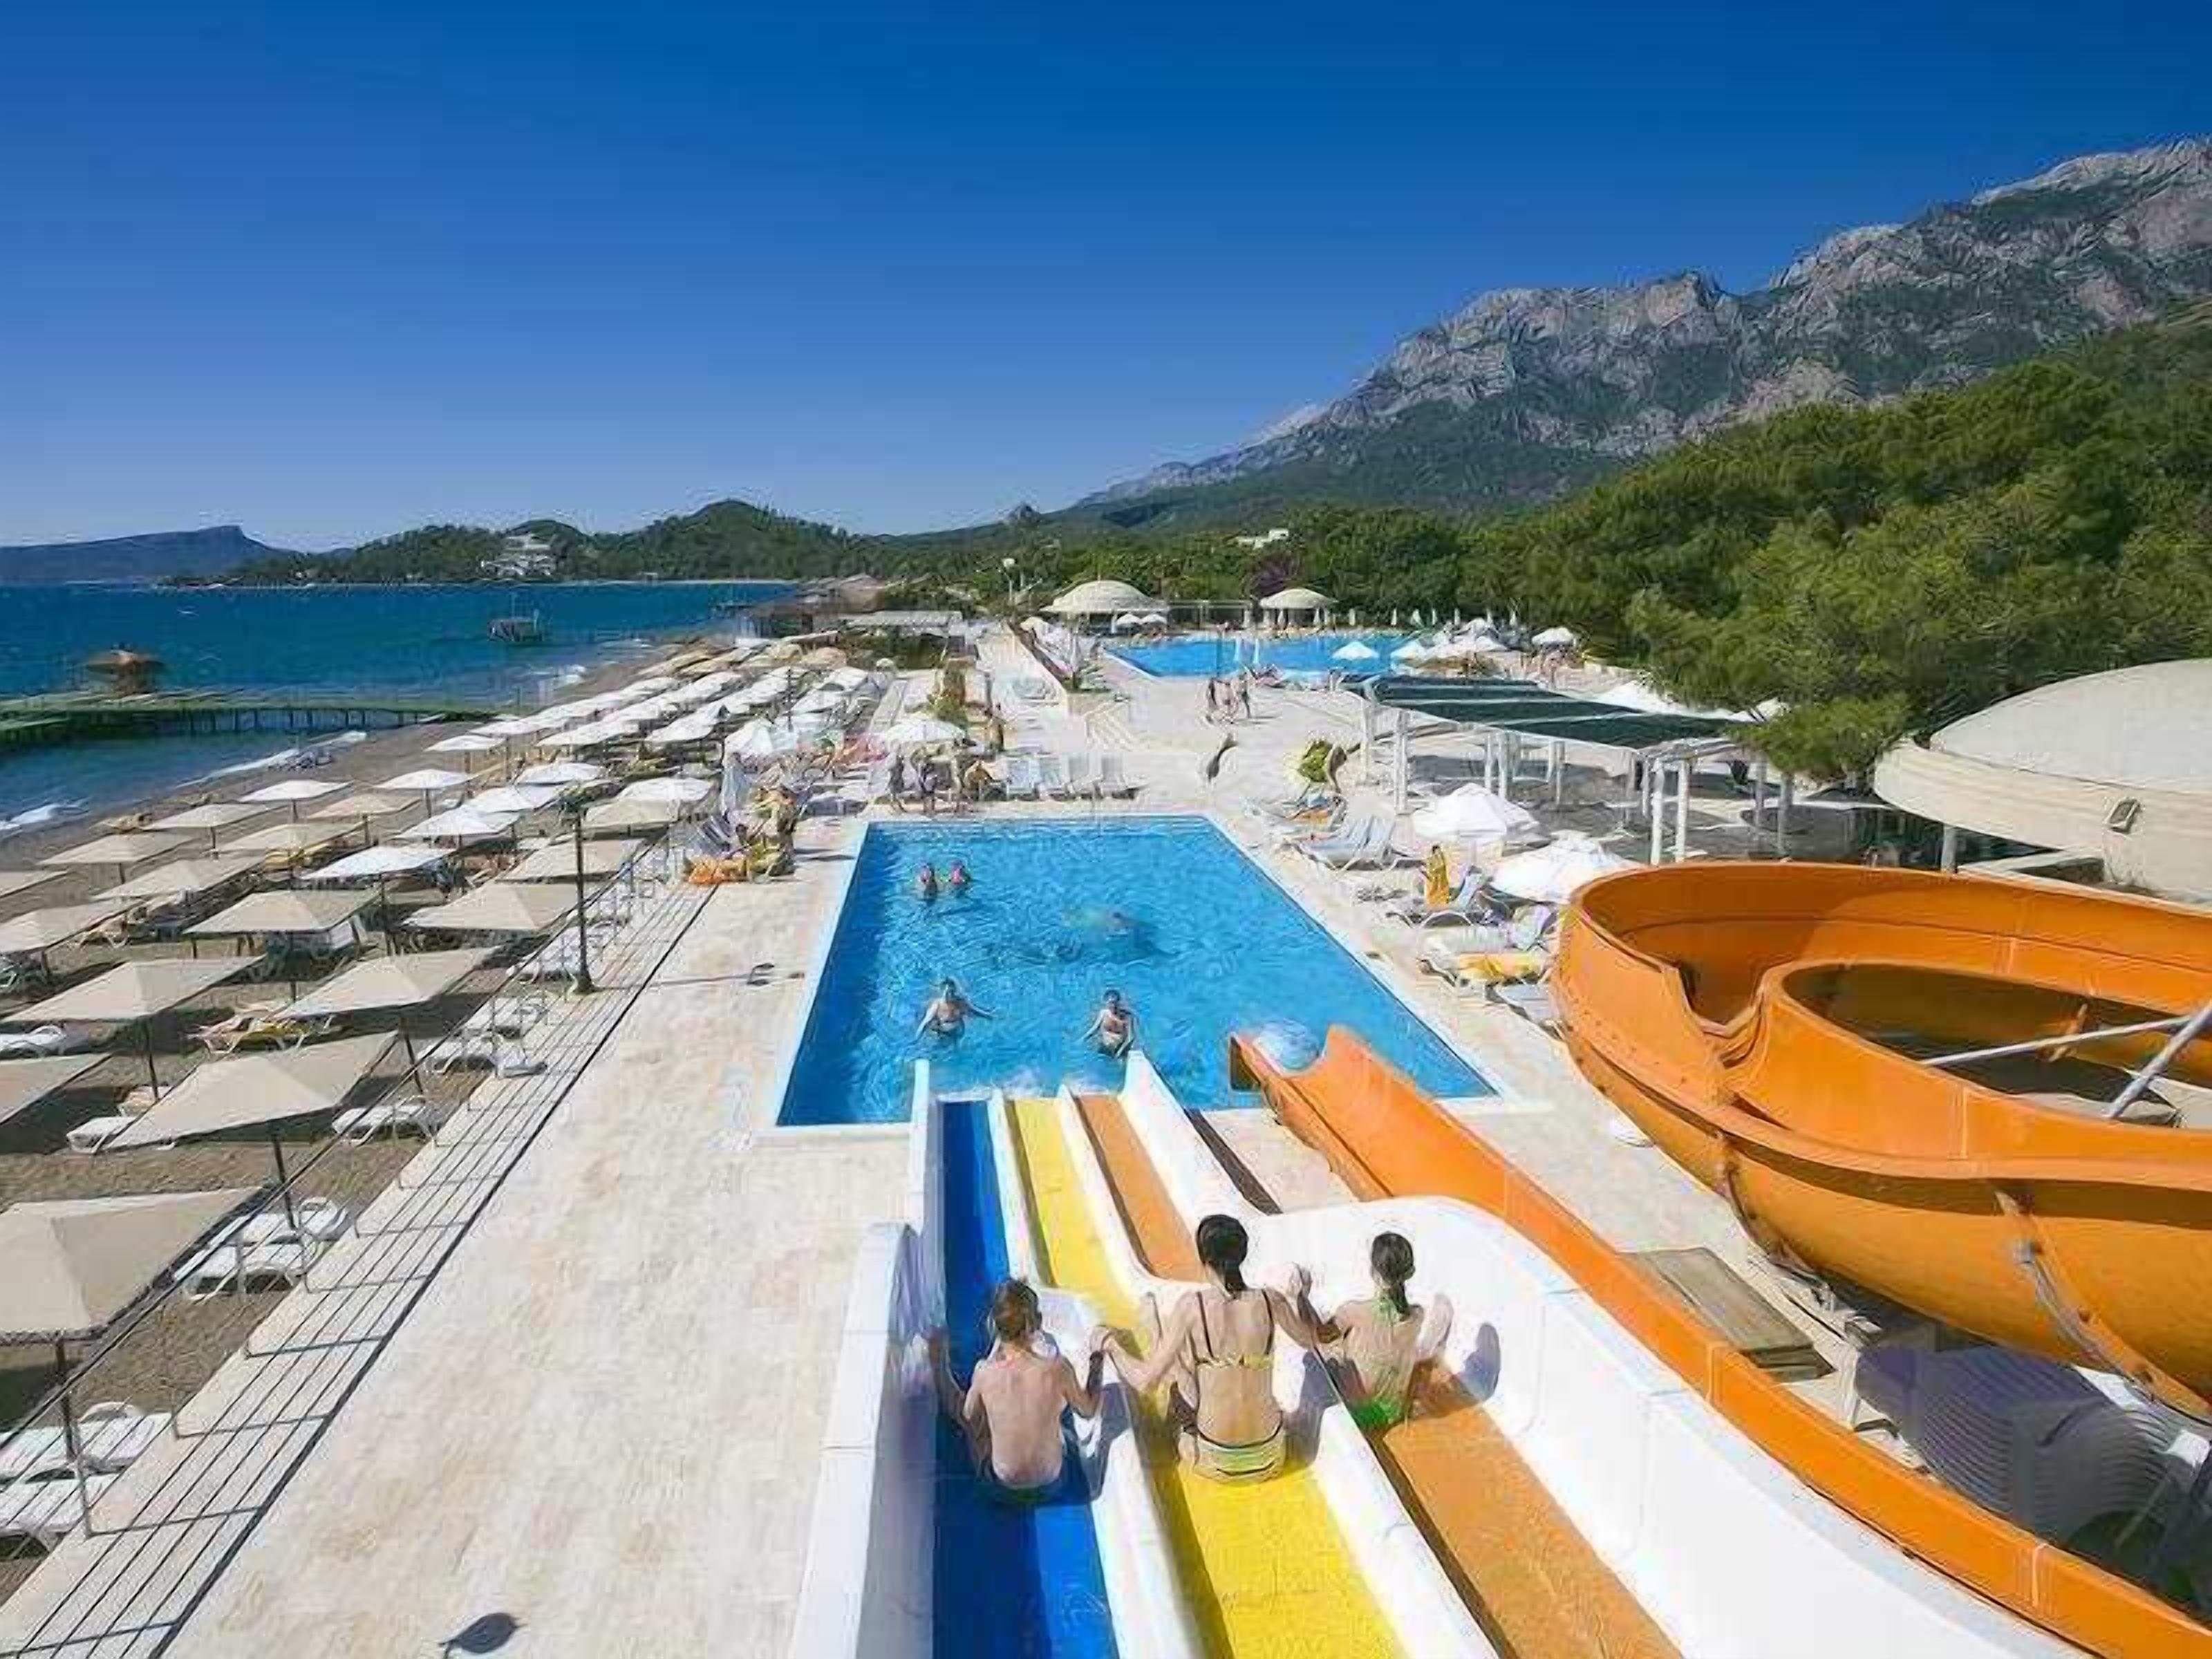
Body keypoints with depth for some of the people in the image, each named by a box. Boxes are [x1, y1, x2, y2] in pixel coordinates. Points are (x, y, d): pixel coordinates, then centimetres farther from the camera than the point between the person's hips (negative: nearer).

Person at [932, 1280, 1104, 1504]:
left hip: (1002, 1486, 0)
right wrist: (1097, 1364, 7)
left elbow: (967, 1415, -3)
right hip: (1051, 1483, 0)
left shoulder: (984, 1372, -24)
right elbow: (1088, 1410, -7)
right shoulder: (1057, 1368, -26)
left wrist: (940, 1362, 3)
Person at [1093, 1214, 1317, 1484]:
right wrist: (1301, 1296, 28)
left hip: (1214, 1462, -2)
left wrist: (1110, 1343, 0)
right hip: (1268, 1459, 2)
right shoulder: (1271, 1301, -12)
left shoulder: (1192, 1306, -20)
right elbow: (1310, 1339, 10)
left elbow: (1144, 1383, -17)